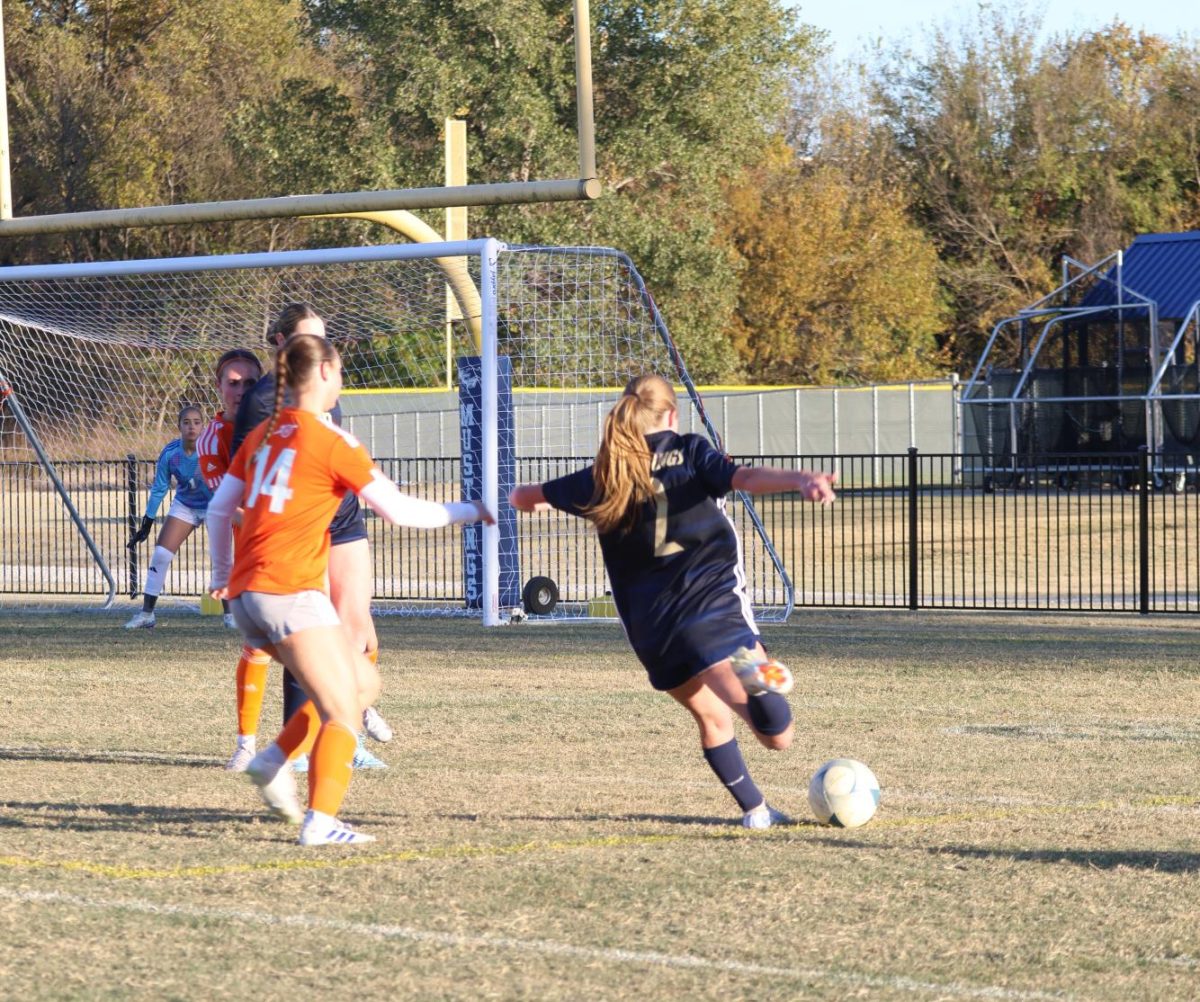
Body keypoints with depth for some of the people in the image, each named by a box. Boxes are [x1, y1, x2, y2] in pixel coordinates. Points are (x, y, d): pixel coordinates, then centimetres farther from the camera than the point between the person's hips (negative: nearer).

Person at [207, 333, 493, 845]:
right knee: (343, 710, -7)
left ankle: (275, 759, 7)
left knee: (364, 682, 16)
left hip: (247, 593, 8)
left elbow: (219, 509, 19)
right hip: (291, 593, -8)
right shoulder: (329, 439, -7)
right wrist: (467, 511, 8)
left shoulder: (262, 435, 15)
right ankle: (321, 820, -18)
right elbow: (399, 510, -6)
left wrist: (223, 574, 33)